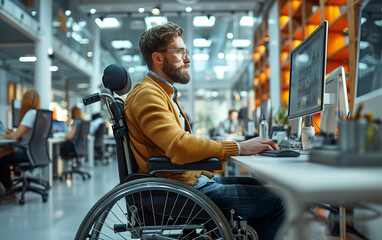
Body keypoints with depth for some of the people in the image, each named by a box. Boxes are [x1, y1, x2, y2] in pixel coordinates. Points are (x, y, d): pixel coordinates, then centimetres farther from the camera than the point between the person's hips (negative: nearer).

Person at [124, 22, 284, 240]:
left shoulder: (164, 93, 22)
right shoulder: (147, 94, -13)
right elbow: (179, 147, -27)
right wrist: (238, 148, -21)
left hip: (192, 178, 11)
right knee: (275, 201, -13)